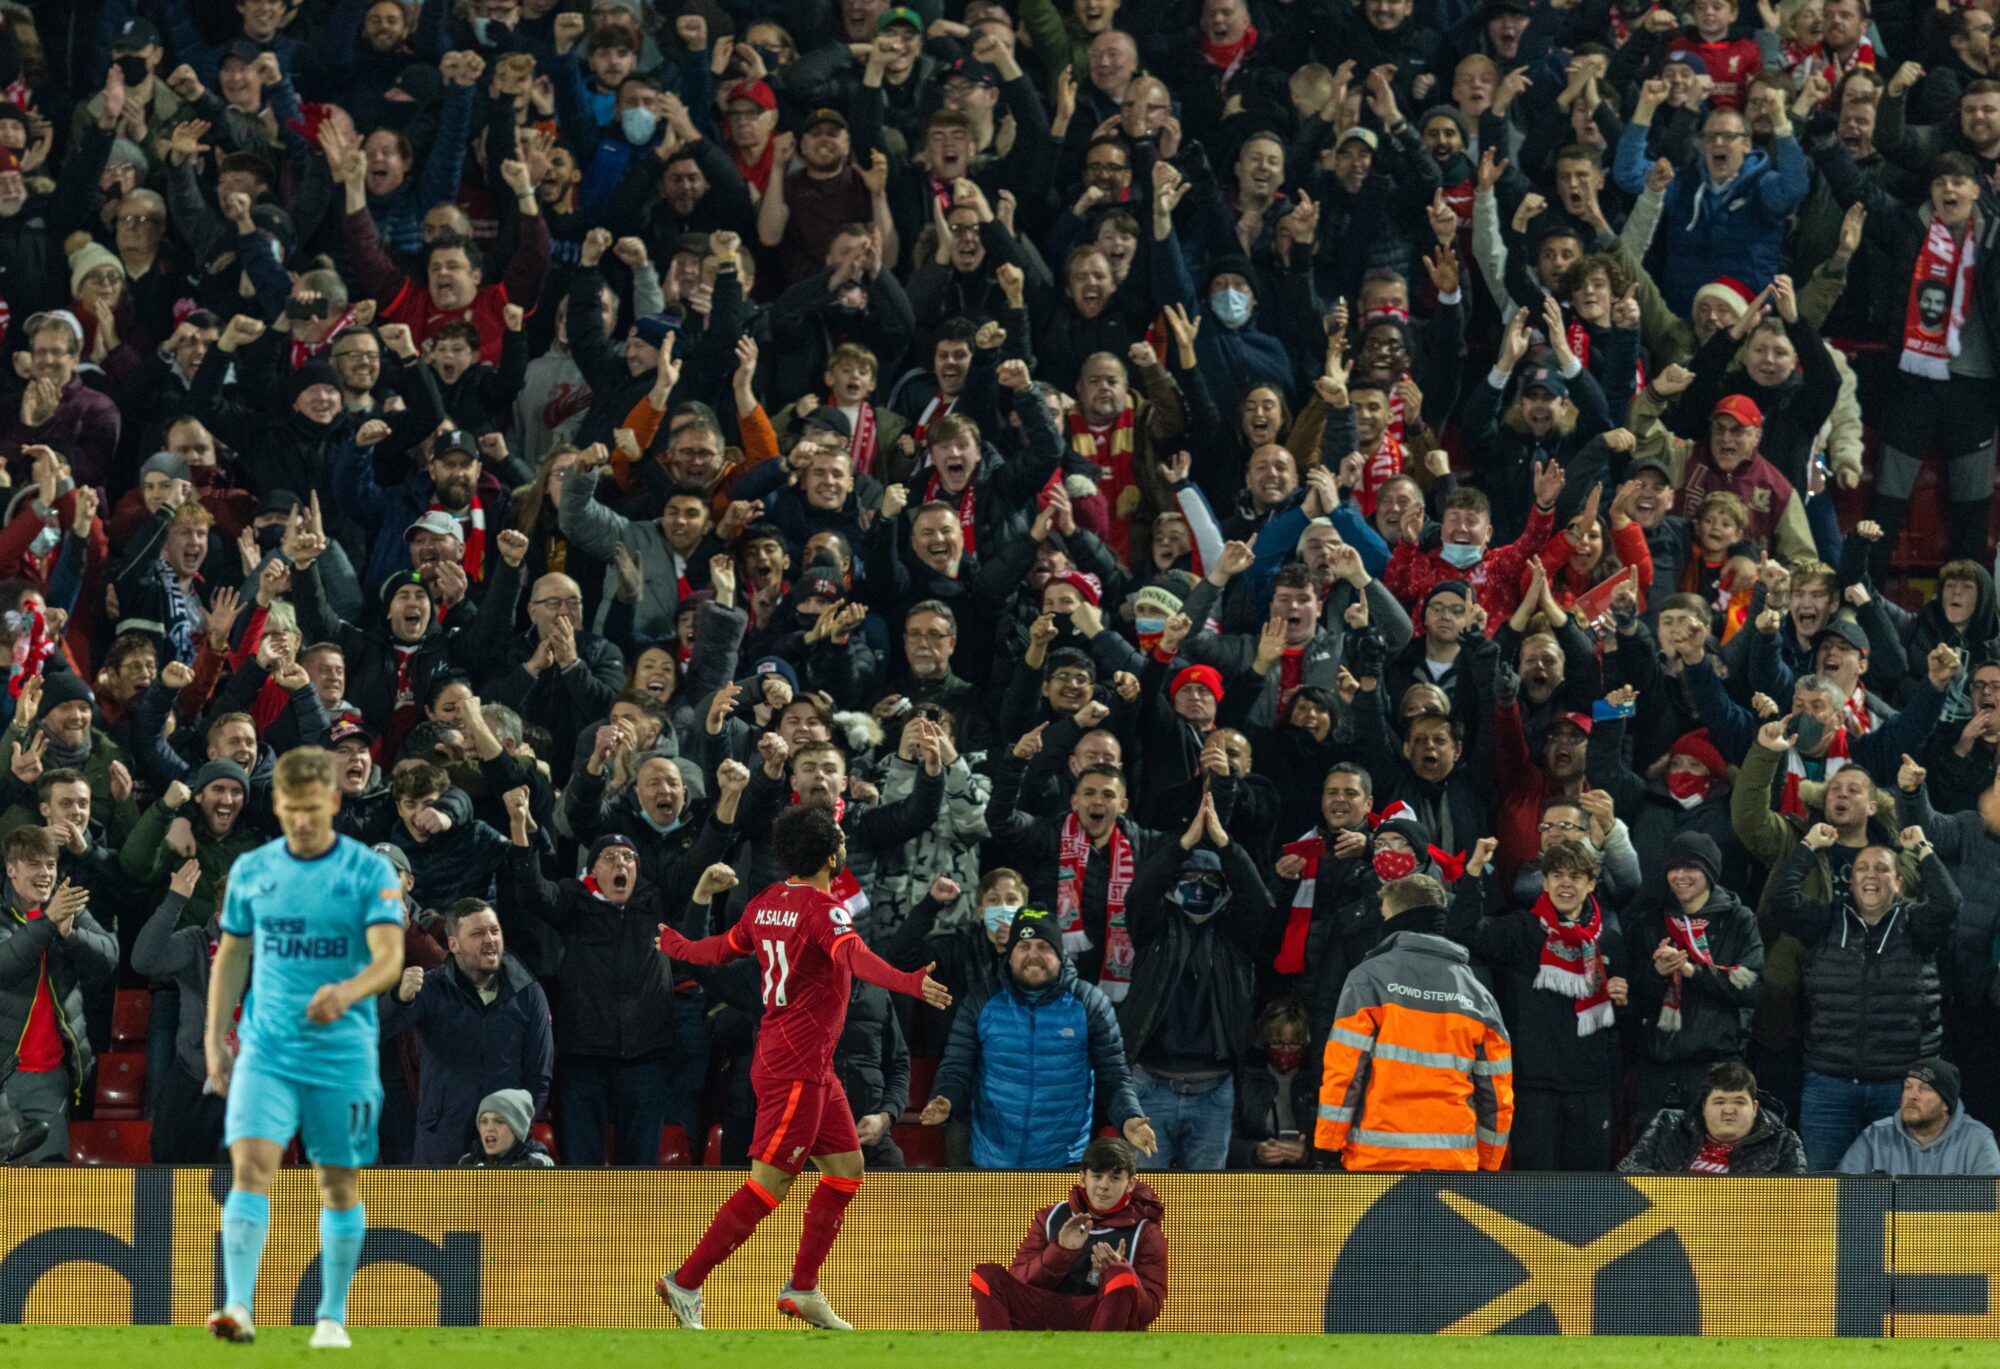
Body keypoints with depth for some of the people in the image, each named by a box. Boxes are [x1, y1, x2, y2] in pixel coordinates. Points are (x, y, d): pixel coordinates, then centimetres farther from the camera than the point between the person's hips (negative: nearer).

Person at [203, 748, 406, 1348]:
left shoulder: (369, 872, -4)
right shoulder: (252, 870, 7)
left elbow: (389, 958, -14)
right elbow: (232, 954, 17)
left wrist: (348, 992, -34)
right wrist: (215, 1037, 12)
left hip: (343, 1053, -1)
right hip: (266, 1050, 1)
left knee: (340, 1184, 6)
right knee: (251, 1166, -16)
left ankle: (332, 1316, 20)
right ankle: (238, 1309, -24)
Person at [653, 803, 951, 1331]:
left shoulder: (766, 904, 8)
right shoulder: (823, 909, -17)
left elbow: (722, 949, 25)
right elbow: (854, 957, -37)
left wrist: (675, 946, 47)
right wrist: (910, 983, -53)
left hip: (813, 1070, 10)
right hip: (795, 1069, -10)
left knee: (846, 1169, 13)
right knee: (767, 1187, -5)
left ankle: (803, 1290, 18)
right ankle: (685, 1283, -1)